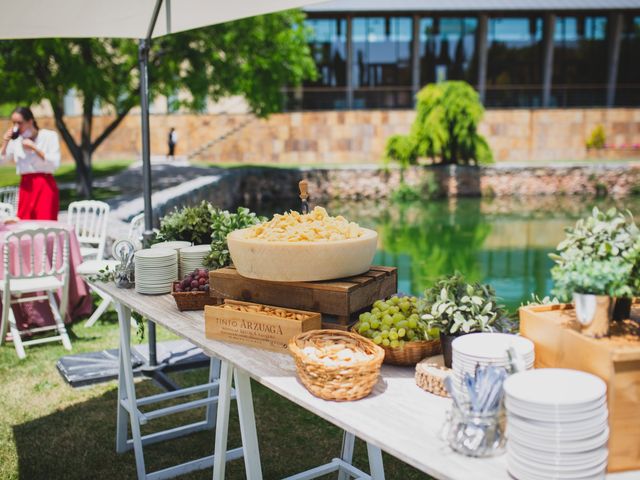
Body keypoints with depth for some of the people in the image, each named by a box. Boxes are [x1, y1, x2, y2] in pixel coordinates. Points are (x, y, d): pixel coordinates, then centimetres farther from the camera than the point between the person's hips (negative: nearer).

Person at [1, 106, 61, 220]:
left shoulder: (49, 136, -2)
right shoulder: (16, 140, 10)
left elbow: (55, 163, -12)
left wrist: (34, 148, -14)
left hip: (45, 185, -4)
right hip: (25, 186, 5)